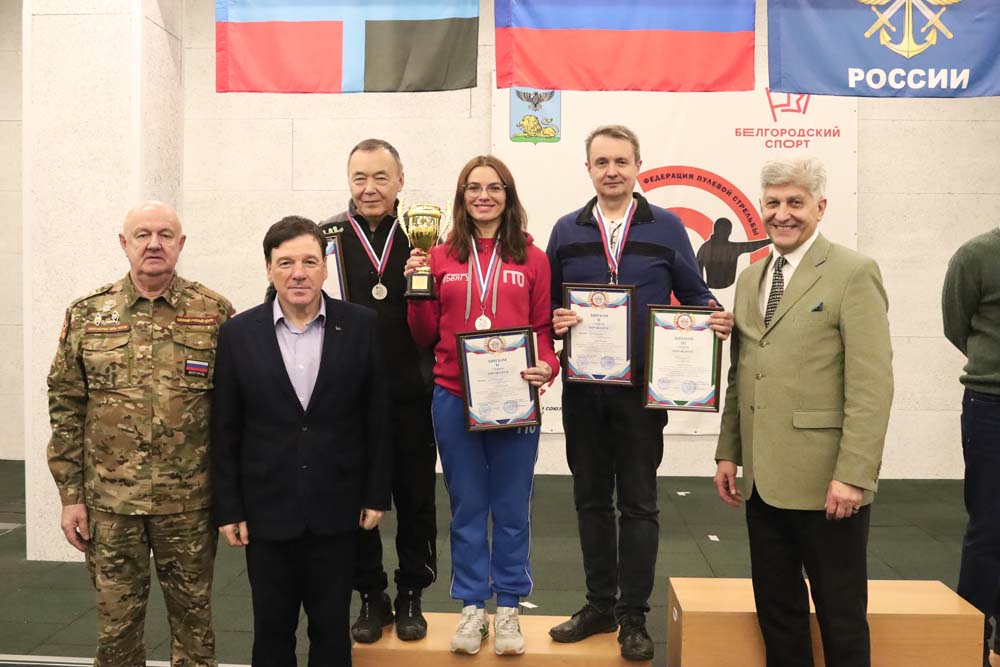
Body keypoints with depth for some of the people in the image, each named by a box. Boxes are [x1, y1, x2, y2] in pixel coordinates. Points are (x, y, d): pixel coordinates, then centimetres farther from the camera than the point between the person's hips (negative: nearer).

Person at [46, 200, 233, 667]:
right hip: (109, 502, 1)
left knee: (192, 613, 13)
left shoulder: (215, 313, -3)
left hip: (190, 501, -1)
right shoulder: (86, 315, 2)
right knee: (116, 621, 13)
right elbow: (66, 409, 4)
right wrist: (71, 496, 2)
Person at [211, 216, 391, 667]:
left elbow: (378, 418, 0)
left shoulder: (360, 326, -4)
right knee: (271, 629, 15)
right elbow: (225, 432, 0)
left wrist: (376, 494, -1)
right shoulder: (238, 334, -3)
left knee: (332, 628, 13)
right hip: (266, 511, 1)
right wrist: (228, 509, -1)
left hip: (336, 510, 0)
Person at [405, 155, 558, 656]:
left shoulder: (531, 258, 3)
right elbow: (425, 337, 7)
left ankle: (508, 608, 25)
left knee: (511, 511, 9)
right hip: (455, 399, 1)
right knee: (467, 510, 11)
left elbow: (544, 329, 5)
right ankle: (472, 607, 26)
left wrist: (548, 366, -14)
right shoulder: (440, 258, 5)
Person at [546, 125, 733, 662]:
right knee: (591, 499, 11)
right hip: (582, 389, 2)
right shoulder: (566, 231, 7)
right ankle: (600, 605, 26)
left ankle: (633, 617, 17)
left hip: (642, 388, -2)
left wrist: (716, 318, -15)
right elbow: (547, 302, 9)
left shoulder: (667, 228, 2)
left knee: (638, 503, 5)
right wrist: (556, 320, -12)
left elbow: (694, 295, 6)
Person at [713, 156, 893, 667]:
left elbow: (871, 385, -13)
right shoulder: (750, 279, 14)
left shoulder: (854, 273, -7)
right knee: (776, 610, 15)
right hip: (763, 480, 6)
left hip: (826, 483, -6)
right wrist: (728, 452, 11)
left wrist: (853, 475, -18)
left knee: (840, 616, 8)